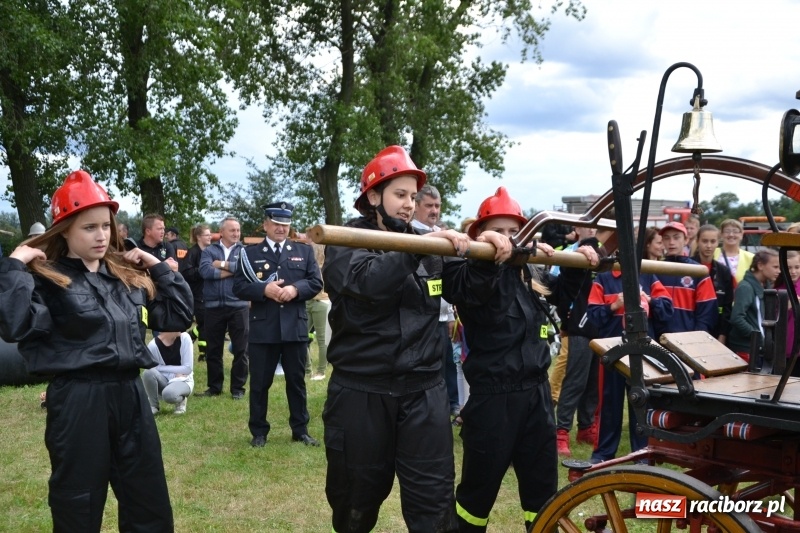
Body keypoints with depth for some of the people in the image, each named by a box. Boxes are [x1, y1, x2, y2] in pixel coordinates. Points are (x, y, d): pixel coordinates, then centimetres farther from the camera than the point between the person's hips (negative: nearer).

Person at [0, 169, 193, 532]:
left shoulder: (130, 276, 11)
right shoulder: (46, 278, -6)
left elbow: (179, 316, 15)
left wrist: (158, 267, 10)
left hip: (130, 394, 5)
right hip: (78, 400, -5)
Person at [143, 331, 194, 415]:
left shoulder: (184, 338, -14)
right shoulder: (153, 345, -16)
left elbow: (188, 369, -14)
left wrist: (162, 368, -16)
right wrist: (177, 371, -16)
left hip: (182, 380, -2)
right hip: (163, 381, 2)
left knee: (169, 394, -35)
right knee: (148, 372, -30)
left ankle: (180, 400, 3)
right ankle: (153, 405, -6)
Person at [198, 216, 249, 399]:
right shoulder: (209, 250, 6)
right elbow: (205, 271, -12)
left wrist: (222, 264, -8)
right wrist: (232, 270, -12)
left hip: (238, 306, -1)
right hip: (214, 306, 1)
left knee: (240, 349, 4)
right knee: (213, 349, 10)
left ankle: (238, 387, 15)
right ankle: (214, 386, 22)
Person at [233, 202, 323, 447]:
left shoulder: (304, 251, 9)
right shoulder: (250, 253, 4)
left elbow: (316, 282, 2)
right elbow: (238, 287, -3)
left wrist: (296, 289, -16)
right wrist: (264, 289, -18)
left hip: (295, 328, 1)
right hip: (262, 329, -1)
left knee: (297, 381, 11)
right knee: (259, 383, 6)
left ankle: (300, 430, 21)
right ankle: (259, 432, 18)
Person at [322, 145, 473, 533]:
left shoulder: (427, 246, 9)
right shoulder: (346, 242, -4)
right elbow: (369, 282, -24)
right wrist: (421, 245, -32)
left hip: (423, 391, 2)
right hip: (361, 391, -2)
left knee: (434, 501, 0)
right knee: (356, 502, 13)